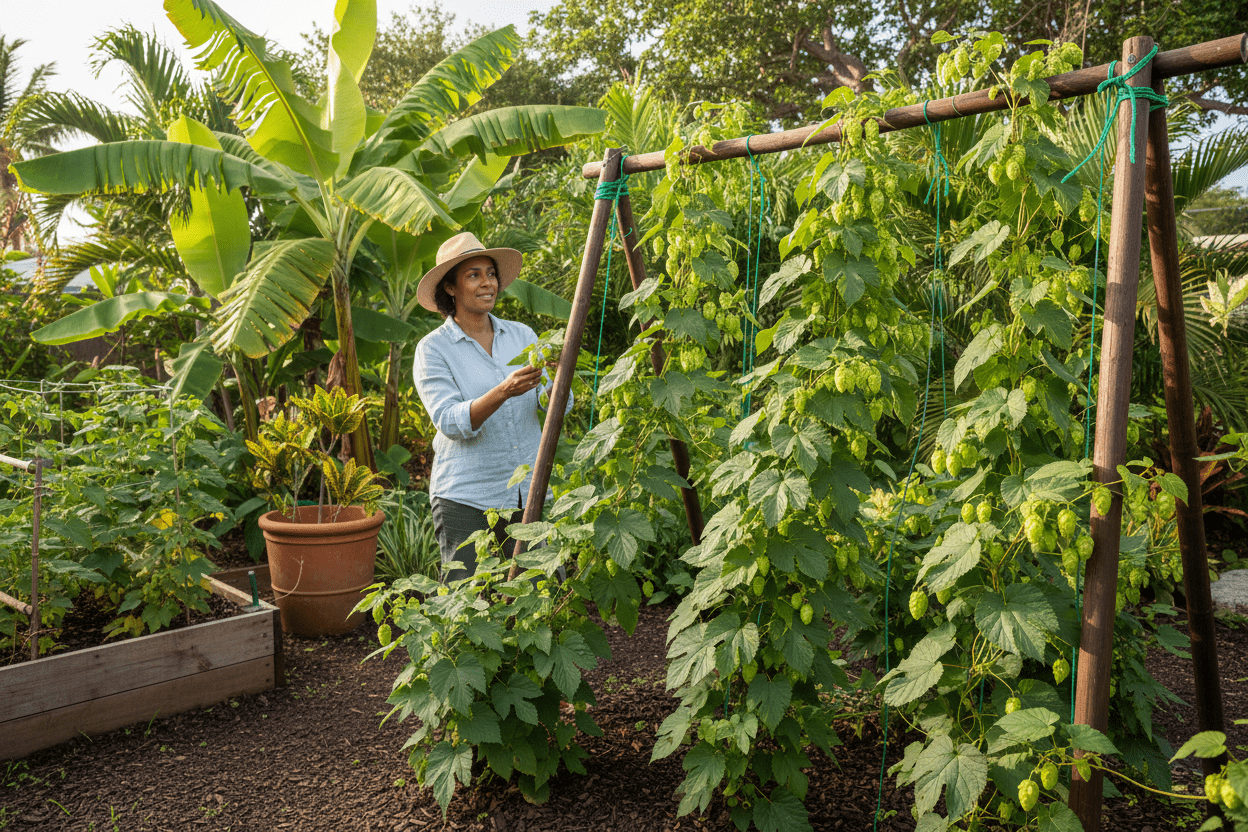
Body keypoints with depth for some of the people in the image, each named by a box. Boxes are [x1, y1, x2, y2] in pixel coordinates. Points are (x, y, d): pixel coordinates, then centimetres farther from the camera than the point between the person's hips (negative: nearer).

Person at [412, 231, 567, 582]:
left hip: (530, 492, 3)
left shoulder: (521, 335, 8)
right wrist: (504, 391, -29)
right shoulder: (433, 349, -3)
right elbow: (451, 422, -15)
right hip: (465, 499, -3)